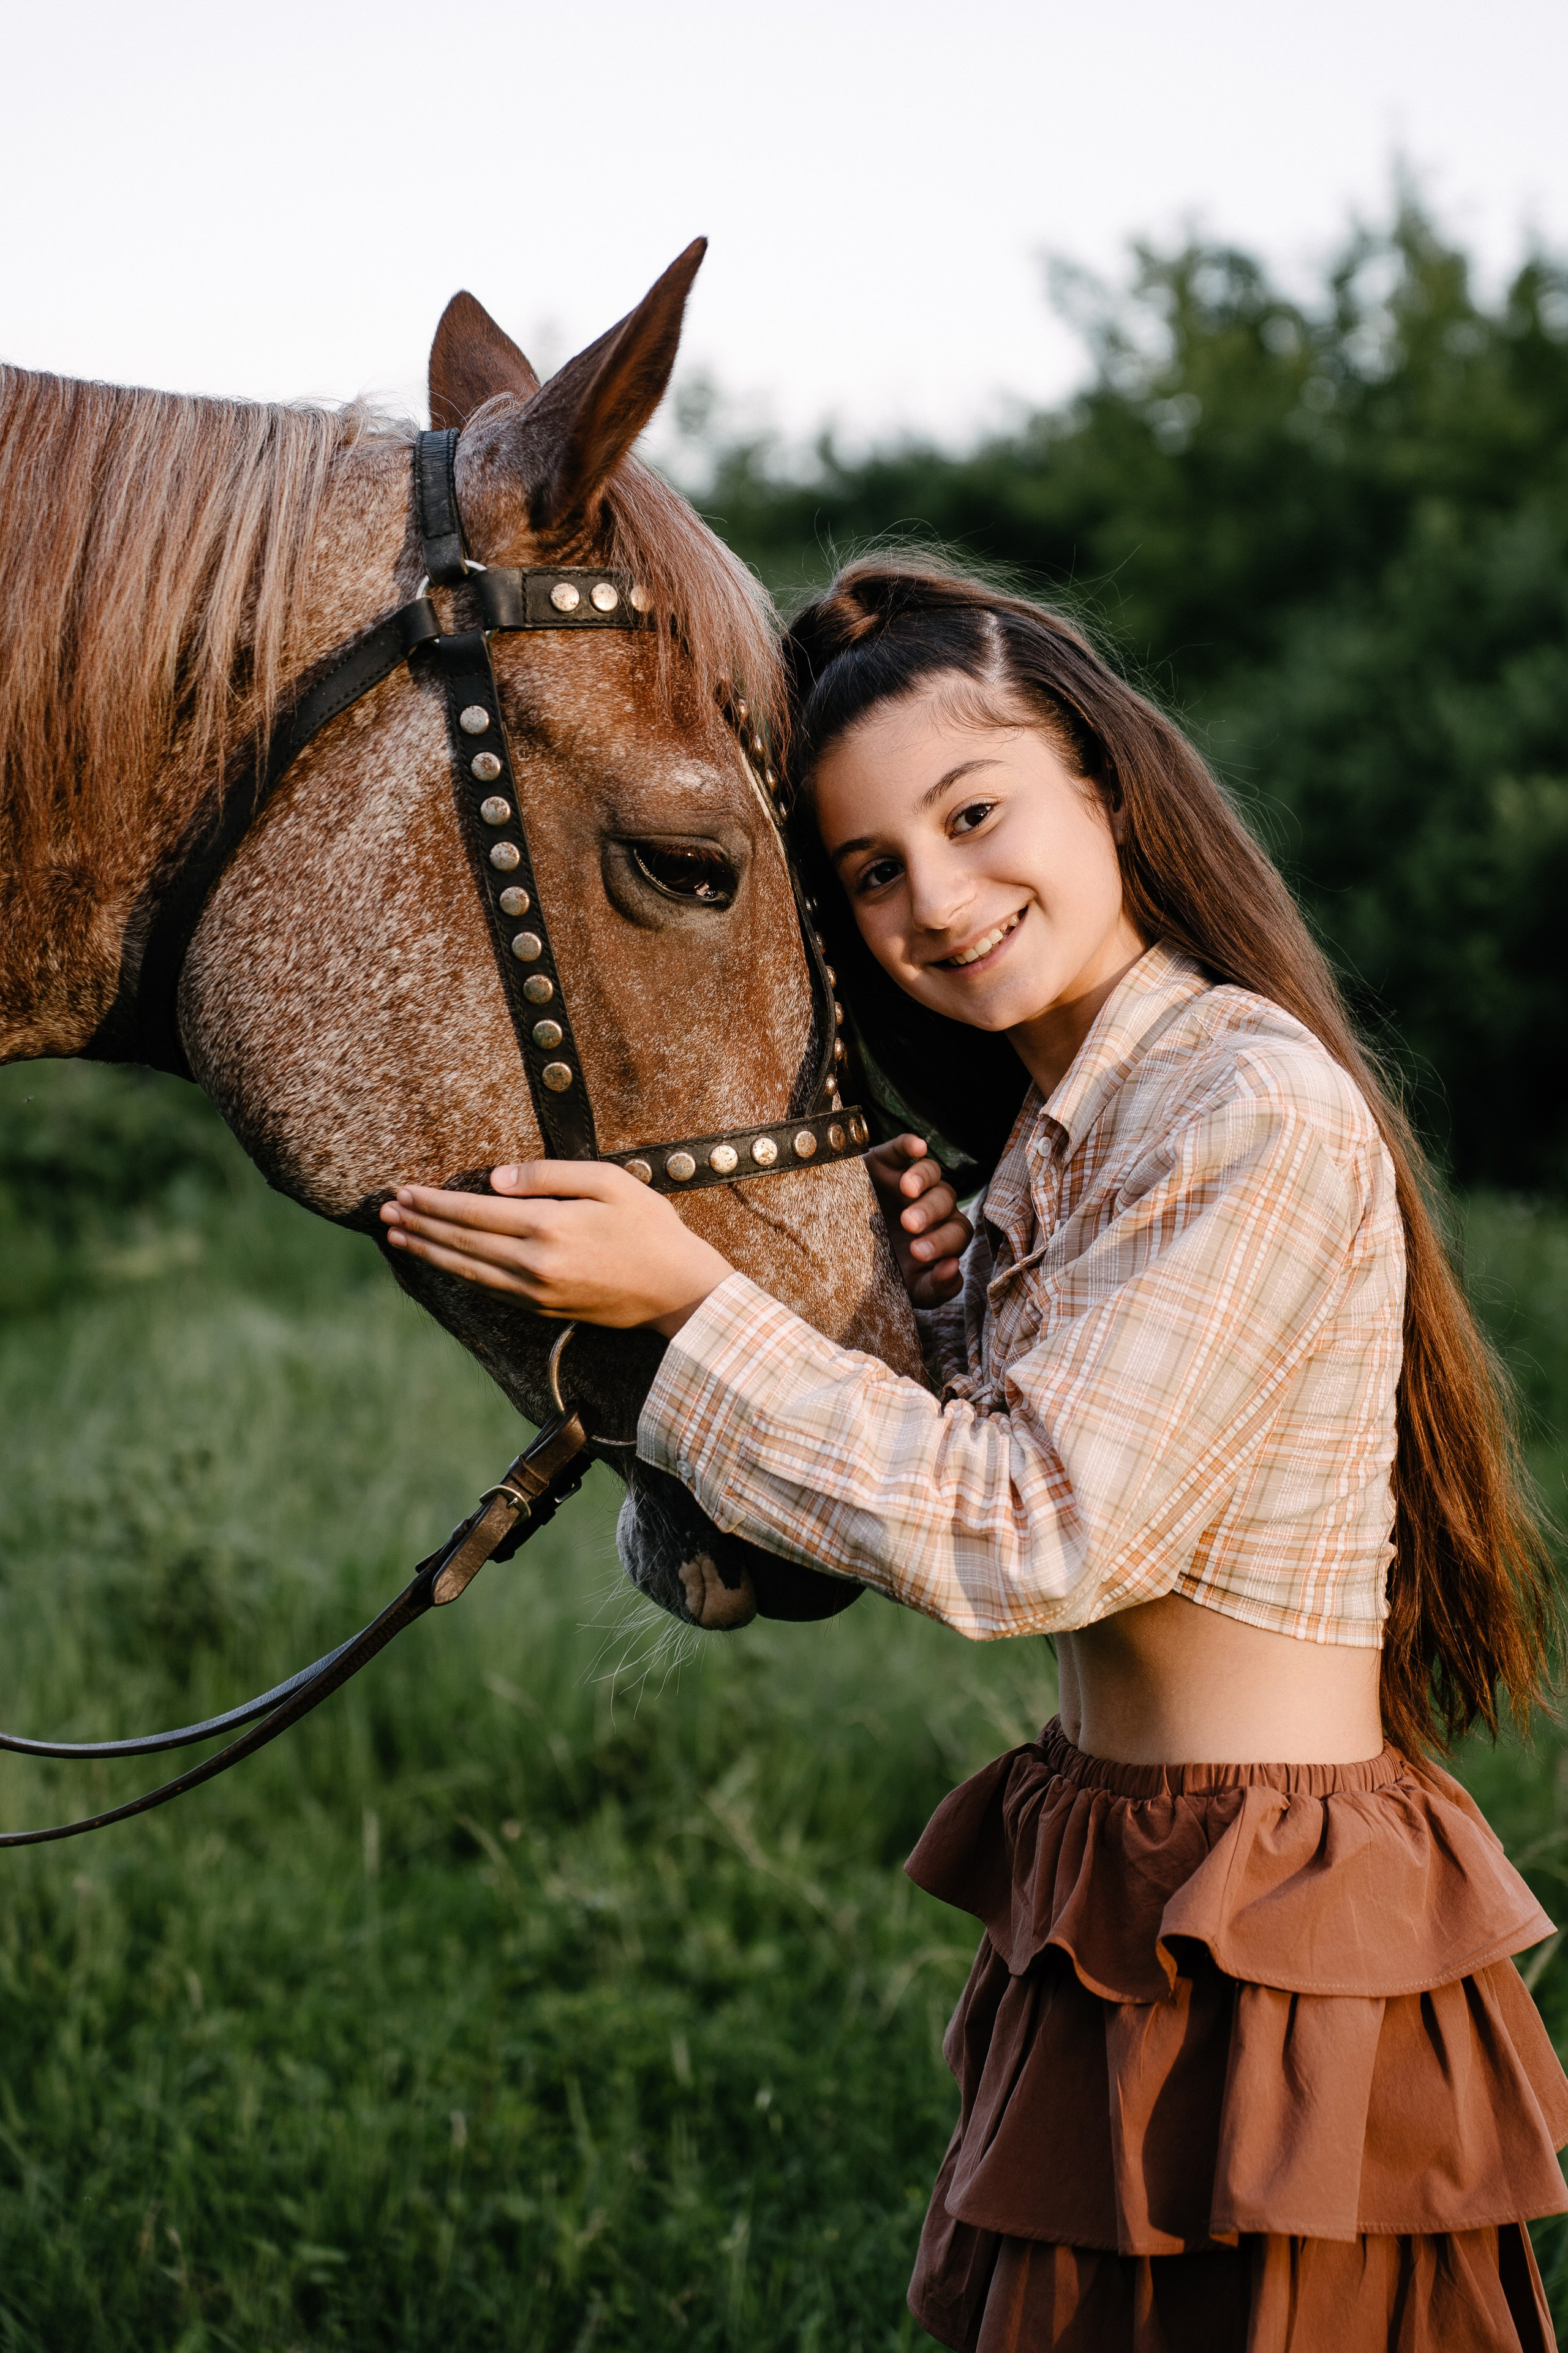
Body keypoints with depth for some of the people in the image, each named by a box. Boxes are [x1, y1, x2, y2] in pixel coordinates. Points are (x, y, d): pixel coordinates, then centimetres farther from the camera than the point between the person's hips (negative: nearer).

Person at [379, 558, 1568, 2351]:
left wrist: (690, 1297, -20)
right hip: (1113, 1913, 9)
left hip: (1257, 1958, -9)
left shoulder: (1263, 1116, -19)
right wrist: (959, 1309, -1)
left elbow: (1024, 1542, -22)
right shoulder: (1057, 1128, 10)